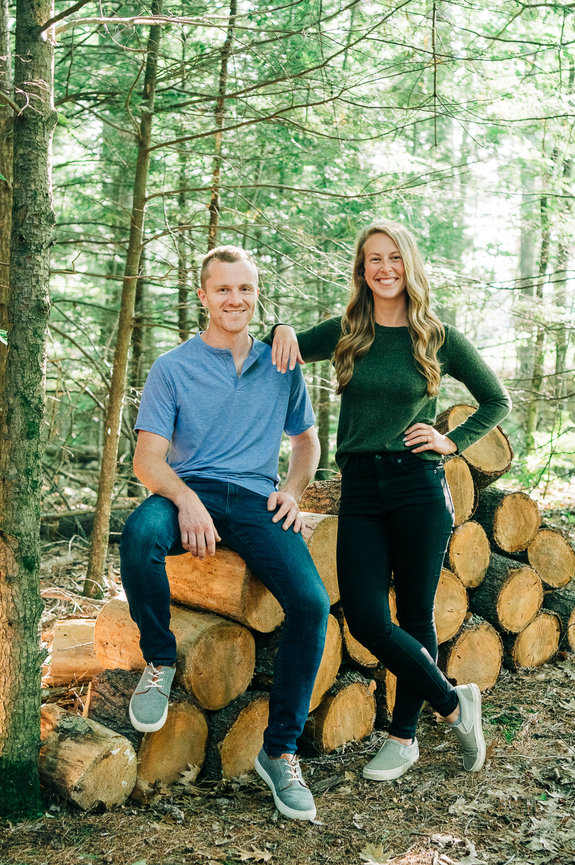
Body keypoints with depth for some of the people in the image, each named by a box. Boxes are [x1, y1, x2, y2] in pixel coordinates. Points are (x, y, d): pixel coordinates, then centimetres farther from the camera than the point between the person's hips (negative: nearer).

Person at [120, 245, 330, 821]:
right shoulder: (173, 368, 6)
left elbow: (305, 438, 26)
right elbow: (147, 457, -1)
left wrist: (293, 490, 5)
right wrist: (185, 499, -22)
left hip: (256, 501, 2)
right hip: (190, 490, -2)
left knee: (312, 602, -24)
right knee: (140, 533, -38)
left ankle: (278, 750, -8)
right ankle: (159, 660, -11)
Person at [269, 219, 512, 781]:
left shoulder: (438, 338, 3)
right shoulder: (345, 333, 9)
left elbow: (497, 402, 13)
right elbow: (284, 353, 23)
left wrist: (452, 441, 0)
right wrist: (283, 330, 1)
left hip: (418, 486, -2)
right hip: (360, 490, 2)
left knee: (415, 616, 5)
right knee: (366, 620, -7)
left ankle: (403, 737, 22)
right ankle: (453, 703, 14)